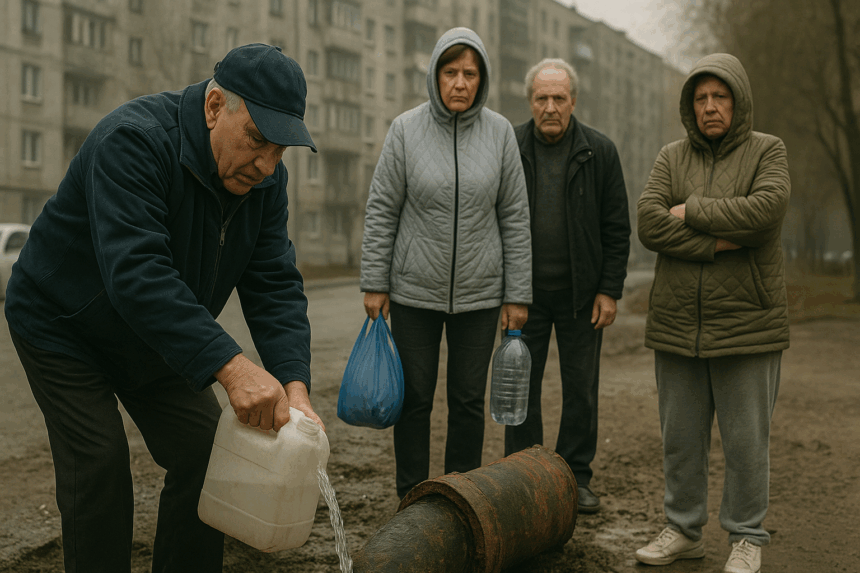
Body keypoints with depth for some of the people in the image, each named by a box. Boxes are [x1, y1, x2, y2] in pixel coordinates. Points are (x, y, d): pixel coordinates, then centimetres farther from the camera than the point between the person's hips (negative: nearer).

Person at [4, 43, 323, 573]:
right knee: (100, 461, -13)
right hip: (62, 325, -6)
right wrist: (230, 367, -51)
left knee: (207, 453, 1)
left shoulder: (266, 179, -11)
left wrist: (296, 387, -31)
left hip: (157, 340, 6)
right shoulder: (133, 141, -33)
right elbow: (136, 275, -43)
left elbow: (276, 286, -15)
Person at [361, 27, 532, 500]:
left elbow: (514, 217, 1)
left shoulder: (499, 132, -2)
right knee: (414, 399, 6)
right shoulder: (406, 129, -5)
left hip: (480, 293, 1)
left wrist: (517, 294, 0)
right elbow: (381, 210, -1)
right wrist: (374, 283, -4)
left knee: (469, 401, 9)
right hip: (415, 291, -1)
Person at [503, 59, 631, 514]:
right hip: (524, 292, 0)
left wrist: (610, 290, -5)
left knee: (581, 388, 7)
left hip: (581, 294, 0)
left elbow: (617, 229, 1)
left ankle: (576, 476, 19)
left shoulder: (599, 152, 0)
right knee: (521, 387, 5)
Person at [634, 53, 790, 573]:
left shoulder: (768, 152, -1)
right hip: (679, 325, 3)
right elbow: (650, 224, -8)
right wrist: (717, 243, -18)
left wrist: (692, 211, -13)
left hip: (746, 325, -3)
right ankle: (684, 531, 26)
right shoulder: (672, 159, 7)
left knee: (746, 440, 4)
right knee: (681, 436, 11)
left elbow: (767, 209, -21)